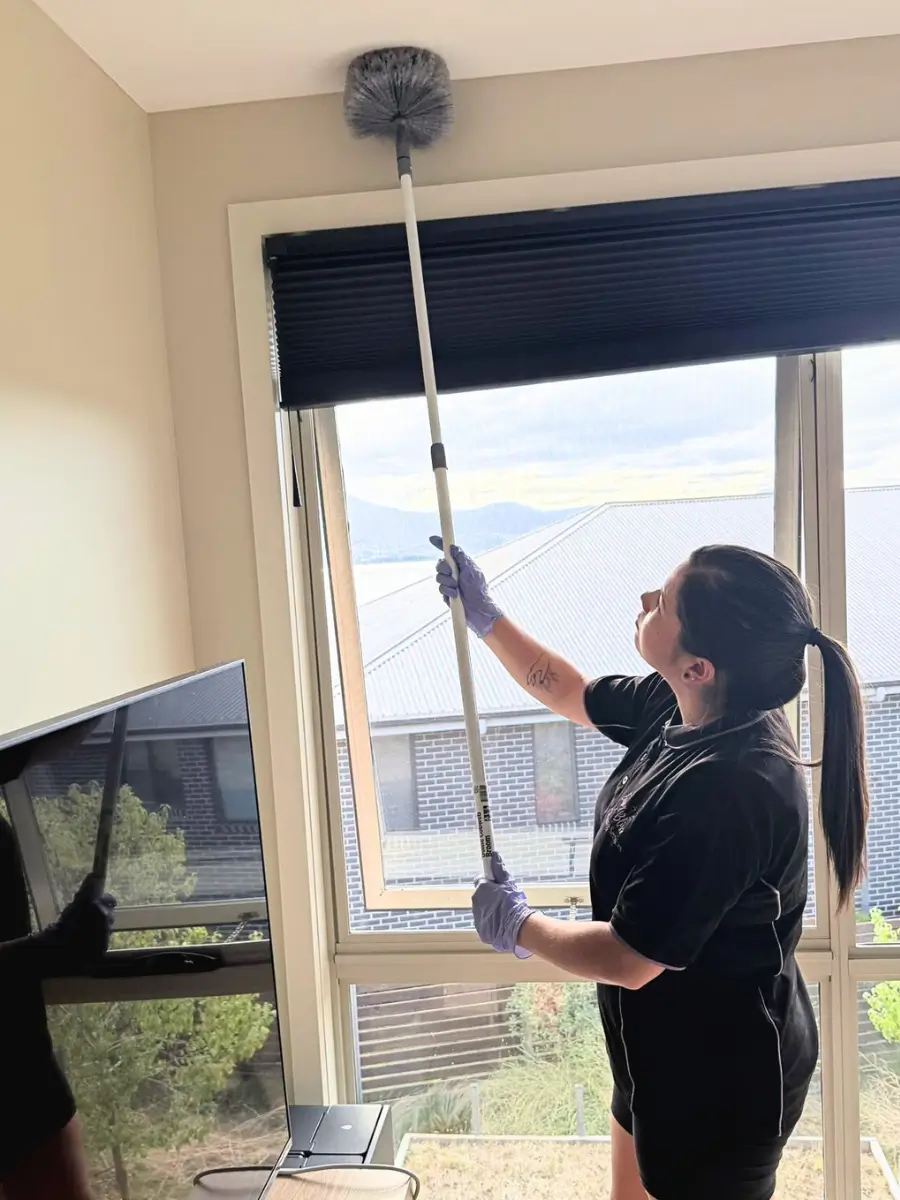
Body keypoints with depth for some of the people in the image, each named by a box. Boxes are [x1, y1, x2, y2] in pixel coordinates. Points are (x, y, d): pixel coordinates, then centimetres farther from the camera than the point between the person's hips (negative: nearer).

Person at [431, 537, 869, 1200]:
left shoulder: (728, 789, -38)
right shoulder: (683, 707, -12)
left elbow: (628, 960, -29)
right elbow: (571, 692, 8)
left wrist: (517, 927, -12)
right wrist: (485, 617, 7)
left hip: (718, 1080, -8)